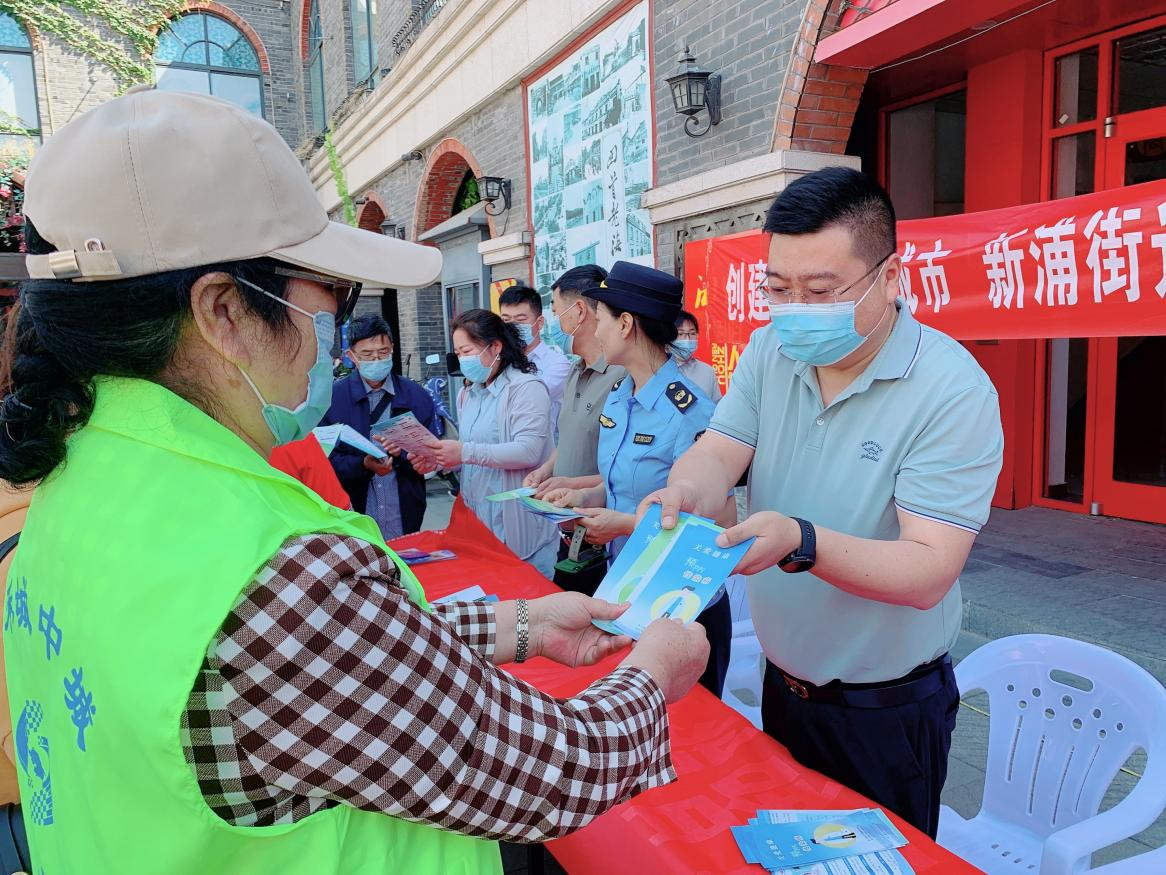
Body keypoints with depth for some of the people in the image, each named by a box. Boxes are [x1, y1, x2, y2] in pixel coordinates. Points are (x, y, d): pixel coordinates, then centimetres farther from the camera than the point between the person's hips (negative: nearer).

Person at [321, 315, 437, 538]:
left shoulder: (417, 397, 3)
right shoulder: (332, 398, -1)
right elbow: (327, 459, -4)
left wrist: (401, 453, -16)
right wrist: (364, 465, -20)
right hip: (354, 517, -1)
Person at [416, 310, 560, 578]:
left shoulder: (527, 388, -11)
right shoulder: (467, 393, 15)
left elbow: (528, 452, -22)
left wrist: (466, 452, -25)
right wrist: (440, 460, 1)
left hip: (519, 523, -7)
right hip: (478, 519, 7)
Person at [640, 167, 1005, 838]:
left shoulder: (954, 391, -23)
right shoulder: (771, 350, -4)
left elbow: (928, 572, -27)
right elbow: (719, 453, -11)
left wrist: (801, 543, -42)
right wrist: (683, 491, -34)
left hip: (888, 713, -5)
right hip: (782, 683, 5)